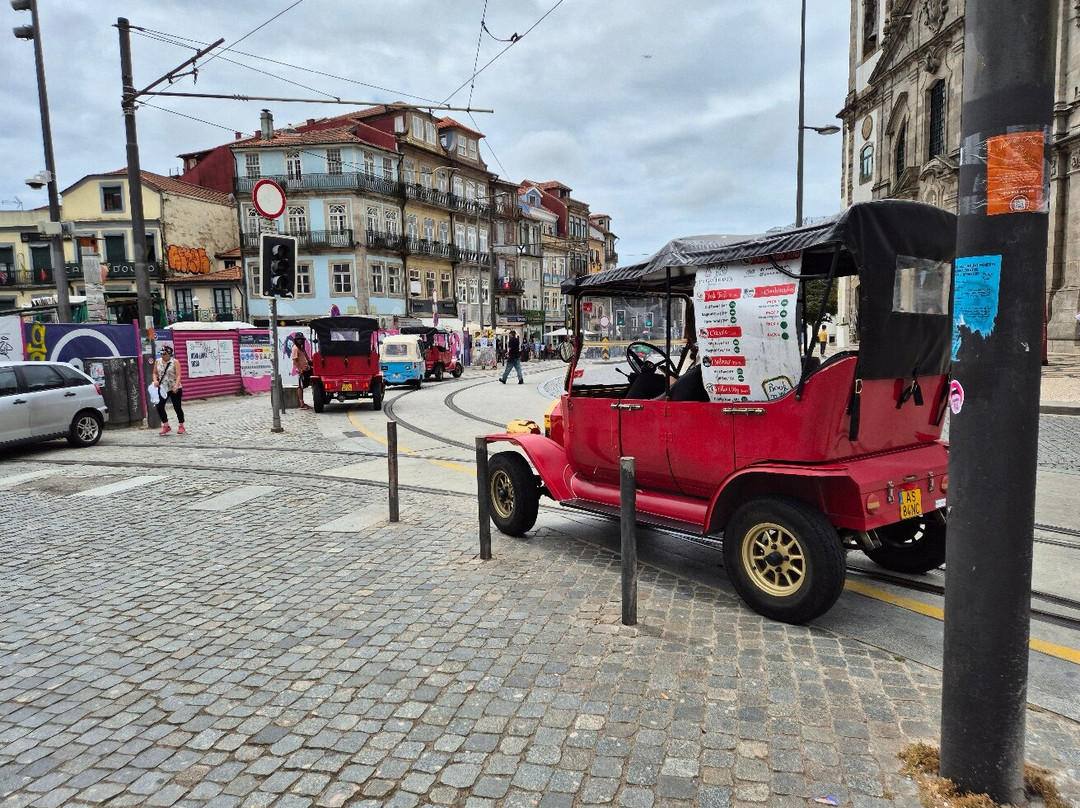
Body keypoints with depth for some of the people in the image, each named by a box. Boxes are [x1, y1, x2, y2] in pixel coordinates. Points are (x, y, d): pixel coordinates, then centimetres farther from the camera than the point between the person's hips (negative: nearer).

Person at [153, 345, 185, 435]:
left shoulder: (175, 362, -9)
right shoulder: (158, 362, 5)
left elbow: (178, 375, -16)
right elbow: (155, 373, 13)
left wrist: (176, 385, -30)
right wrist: (155, 380, -8)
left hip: (175, 389, -4)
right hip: (162, 388, 4)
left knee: (177, 407, 3)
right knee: (159, 406, -4)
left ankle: (181, 426, 19)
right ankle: (166, 426, 10)